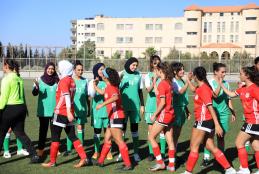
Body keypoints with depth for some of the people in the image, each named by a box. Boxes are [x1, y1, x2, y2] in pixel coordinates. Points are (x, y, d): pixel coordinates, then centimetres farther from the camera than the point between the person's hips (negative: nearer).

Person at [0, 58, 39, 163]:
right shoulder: (19, 78, 10)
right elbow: (22, 95, 10)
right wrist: (24, 109, 13)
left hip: (10, 108, -7)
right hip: (21, 107, 7)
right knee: (20, 133, 15)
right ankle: (34, 155, 9)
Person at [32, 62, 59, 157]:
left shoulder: (57, 80, 1)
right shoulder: (40, 80, -2)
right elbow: (34, 93, -9)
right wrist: (36, 87, -30)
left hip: (54, 110, 1)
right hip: (43, 110, -1)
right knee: (43, 130, 3)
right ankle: (40, 149, 10)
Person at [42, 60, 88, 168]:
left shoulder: (63, 80, -12)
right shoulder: (72, 81, 11)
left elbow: (66, 97, -21)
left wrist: (68, 111, -26)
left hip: (61, 112, -7)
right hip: (69, 113, 7)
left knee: (55, 137, 3)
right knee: (72, 136, 9)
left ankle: (52, 161, 10)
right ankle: (83, 158, 4)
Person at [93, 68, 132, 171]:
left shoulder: (111, 87, -14)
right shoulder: (109, 87, 15)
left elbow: (115, 97, -35)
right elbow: (102, 92, 36)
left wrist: (102, 104, -37)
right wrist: (95, 85, 35)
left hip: (116, 117, -10)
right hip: (113, 117, 10)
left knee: (119, 141, -8)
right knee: (107, 139, 17)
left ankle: (128, 164, -6)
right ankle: (100, 161, 27)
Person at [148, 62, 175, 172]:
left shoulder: (162, 83, -15)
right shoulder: (168, 82, 10)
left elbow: (162, 102, -19)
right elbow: (158, 95, 13)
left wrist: (154, 114, -13)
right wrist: (154, 82, 14)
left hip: (164, 114, -9)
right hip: (169, 114, 9)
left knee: (151, 137, 1)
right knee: (170, 141, 9)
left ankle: (160, 163, 1)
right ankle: (171, 165, 13)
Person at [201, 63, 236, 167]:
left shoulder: (226, 83, 9)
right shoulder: (211, 82, -6)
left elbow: (228, 99, 15)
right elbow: (215, 95, -22)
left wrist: (232, 112, 13)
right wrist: (220, 83, -22)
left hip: (223, 113, 4)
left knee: (221, 136, 8)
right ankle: (206, 158, 3)